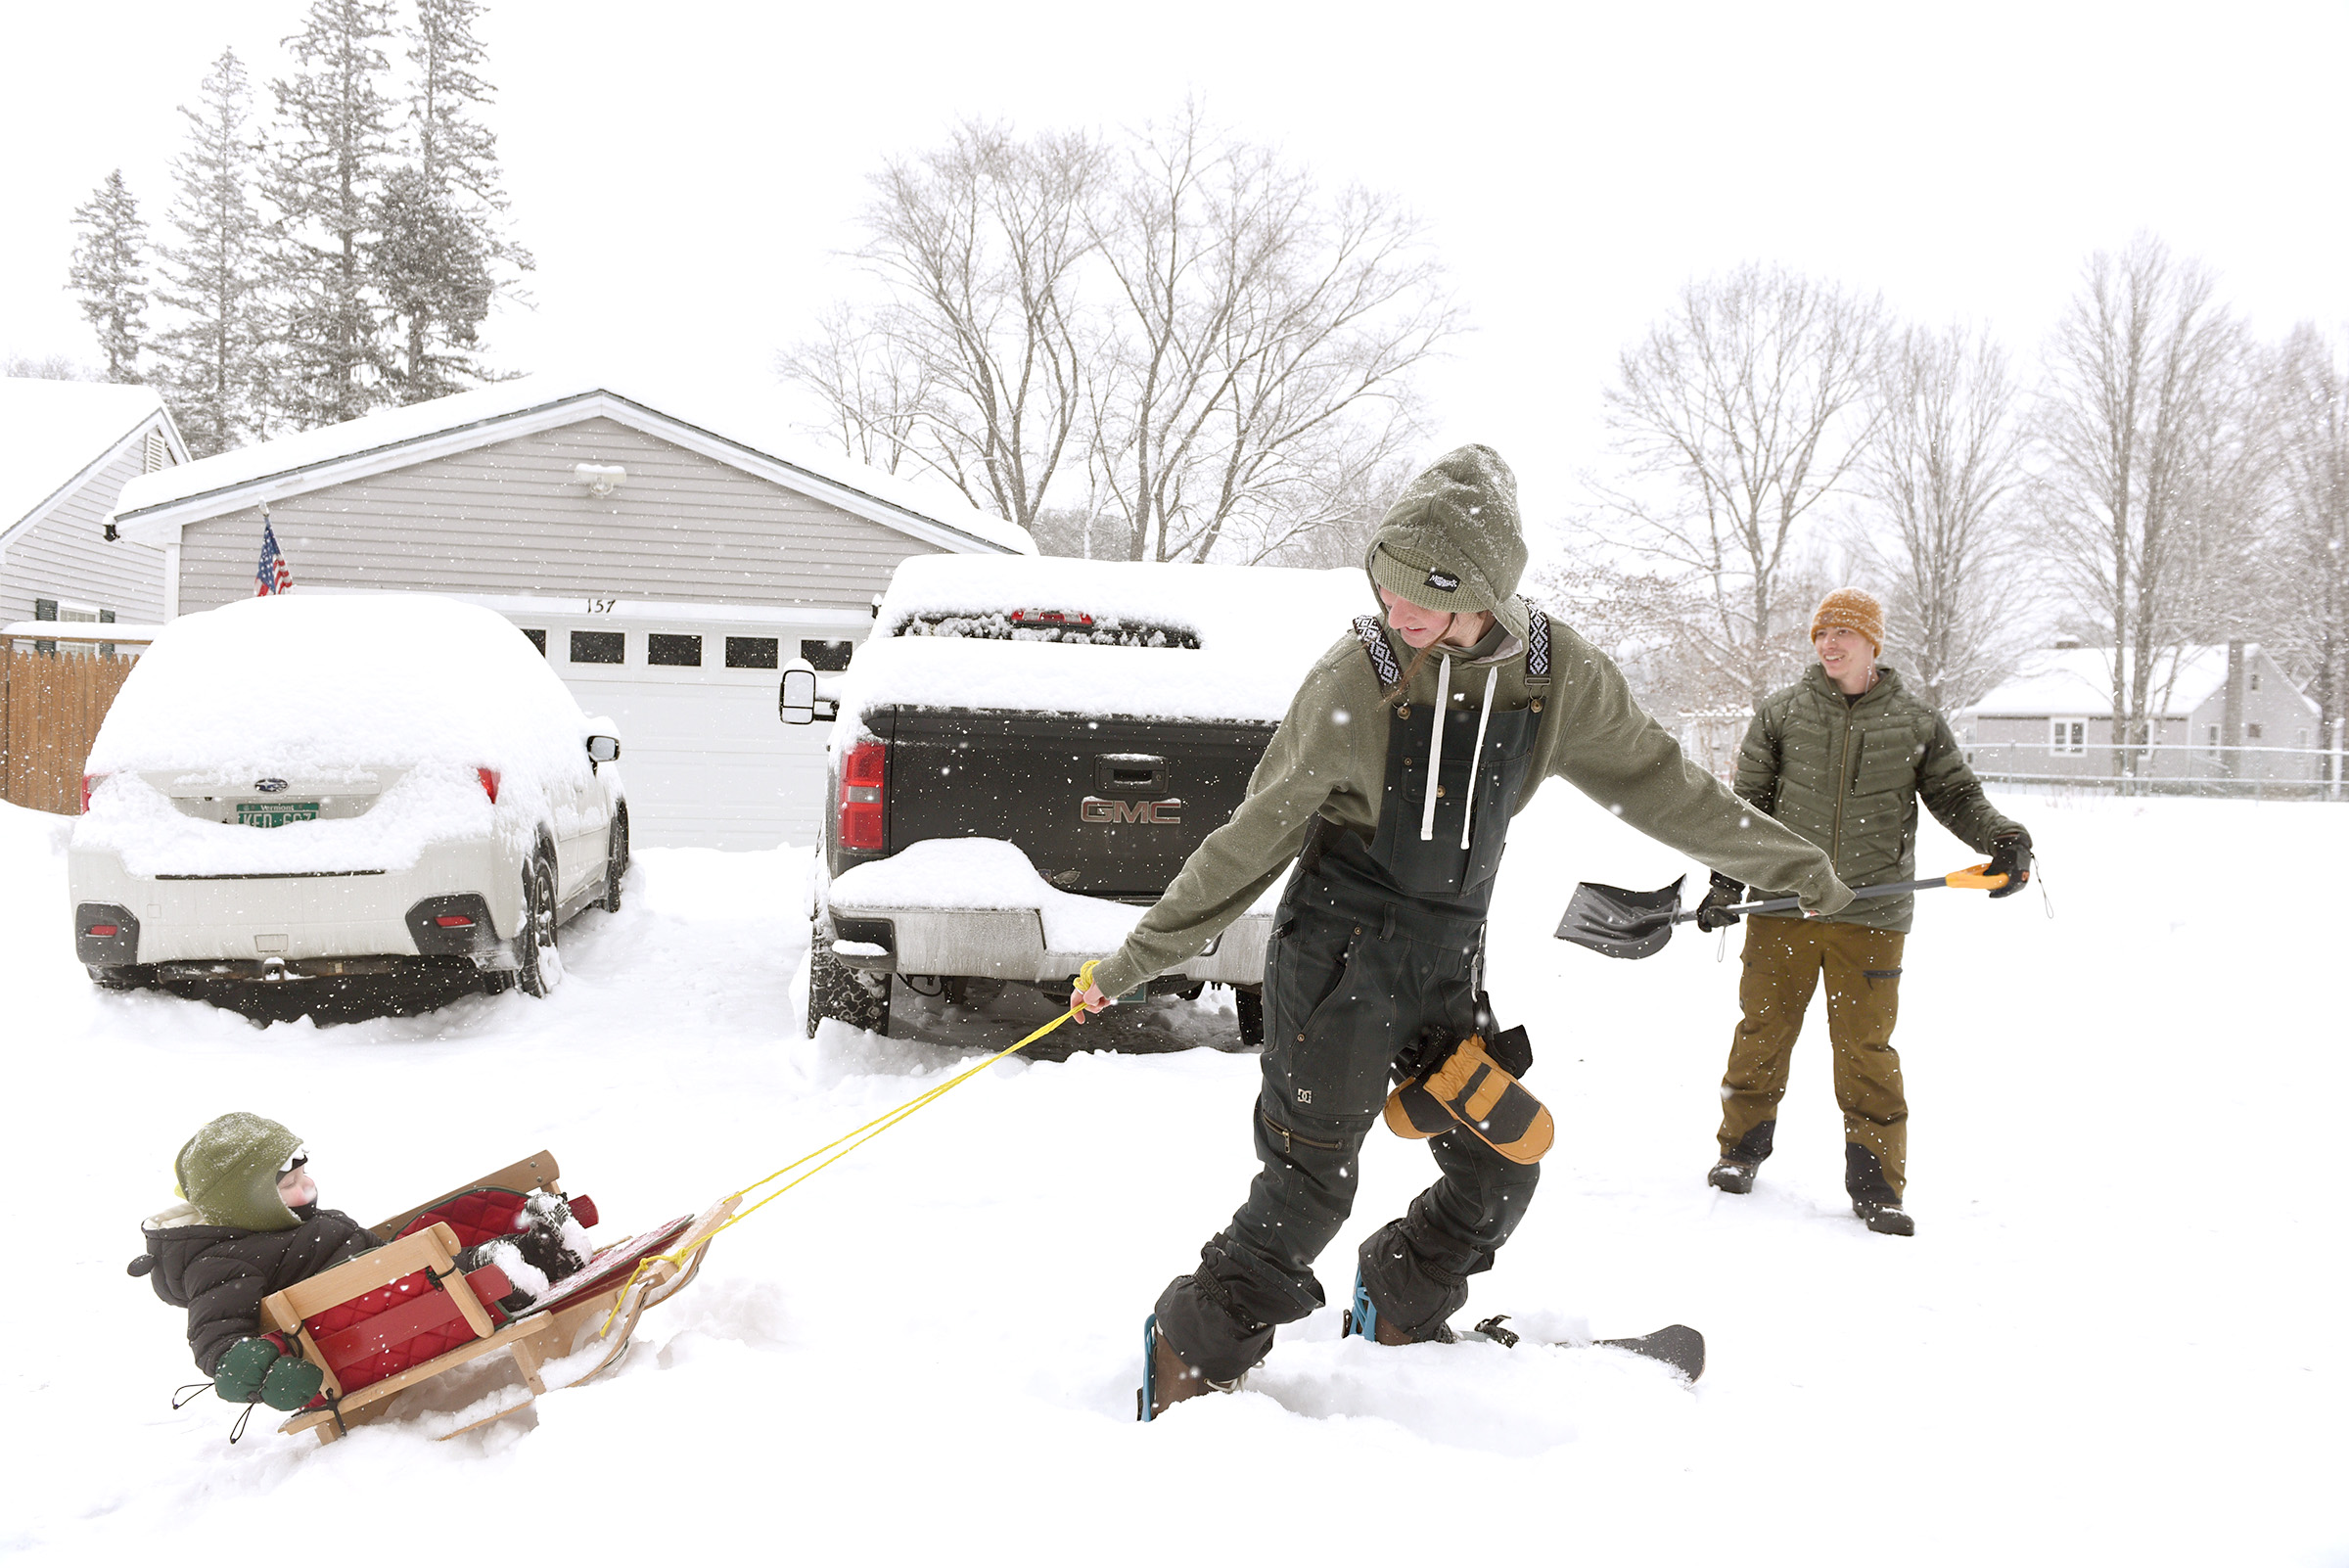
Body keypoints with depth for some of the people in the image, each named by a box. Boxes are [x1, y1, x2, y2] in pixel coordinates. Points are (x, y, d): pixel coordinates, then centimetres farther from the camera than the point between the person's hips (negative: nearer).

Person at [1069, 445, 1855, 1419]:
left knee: (1500, 1167, 7)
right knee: (1310, 1187, -7)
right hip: (1341, 951, -5)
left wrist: (1790, 865, 16)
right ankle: (1192, 1354, 12)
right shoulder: (1353, 680, -16)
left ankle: (1395, 1321, 31)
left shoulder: (1557, 674, -6)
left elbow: (1658, 783, 8)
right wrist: (1136, 959, -6)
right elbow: (1254, 838, -8)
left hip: (1450, 956, 5)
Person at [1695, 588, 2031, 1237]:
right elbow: (1749, 803, 9)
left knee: (1866, 1049, 1)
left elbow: (1957, 794, 11)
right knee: (1763, 1030, 8)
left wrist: (2005, 841, -6)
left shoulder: (1916, 721, 4)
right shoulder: (1780, 713, 5)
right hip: (1784, 905, 1)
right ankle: (1742, 1150, 27)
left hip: (1871, 915, -1)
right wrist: (1727, 882, 3)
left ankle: (1877, 1187, 10)